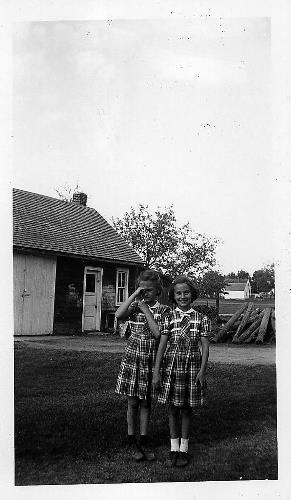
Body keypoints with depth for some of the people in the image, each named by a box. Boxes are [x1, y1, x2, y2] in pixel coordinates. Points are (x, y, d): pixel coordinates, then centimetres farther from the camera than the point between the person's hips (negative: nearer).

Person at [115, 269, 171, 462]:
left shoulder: (164, 311, -1)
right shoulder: (135, 306, 0)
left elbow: (158, 333, -15)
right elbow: (119, 315, -21)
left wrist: (146, 309, -13)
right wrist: (135, 295, -17)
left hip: (151, 362, 0)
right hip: (133, 359, 0)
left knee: (146, 403, 11)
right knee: (133, 403, 8)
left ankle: (144, 442, 23)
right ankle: (132, 442, 21)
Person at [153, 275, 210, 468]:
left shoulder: (201, 319, 0)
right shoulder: (168, 318, 0)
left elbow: (205, 346, -1)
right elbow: (162, 345, -2)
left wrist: (202, 370, -10)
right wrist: (156, 371, -6)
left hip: (192, 367, 0)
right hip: (171, 366, 1)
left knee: (187, 408, 9)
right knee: (173, 408, 9)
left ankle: (184, 449, 22)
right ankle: (174, 448, 22)